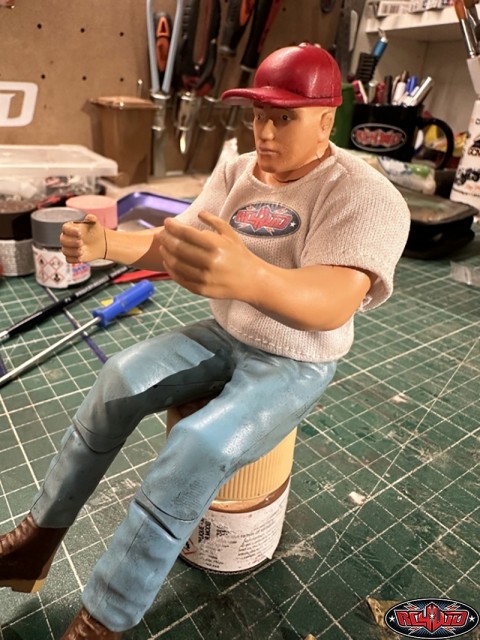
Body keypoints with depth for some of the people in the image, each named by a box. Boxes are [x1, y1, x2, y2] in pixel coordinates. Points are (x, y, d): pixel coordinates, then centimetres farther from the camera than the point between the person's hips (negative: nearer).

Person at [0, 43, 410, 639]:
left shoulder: (368, 197, -20)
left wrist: (248, 276, -56)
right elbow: (179, 242, -2)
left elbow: (334, 302, -36)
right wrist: (108, 243, -22)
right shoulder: (235, 171, 1)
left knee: (197, 449, -27)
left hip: (295, 364, -5)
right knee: (120, 378, -12)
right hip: (222, 337, 6)